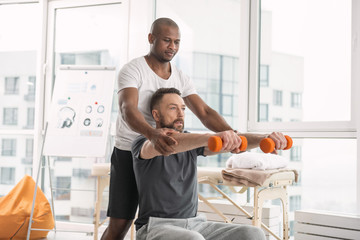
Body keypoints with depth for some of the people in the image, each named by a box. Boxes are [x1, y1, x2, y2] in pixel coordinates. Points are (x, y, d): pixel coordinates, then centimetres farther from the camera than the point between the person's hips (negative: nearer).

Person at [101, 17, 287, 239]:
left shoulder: (181, 79, 1)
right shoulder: (133, 70, -16)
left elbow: (205, 112, -13)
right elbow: (128, 109, -36)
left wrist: (231, 133, -35)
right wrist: (152, 134, -58)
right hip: (128, 154, -5)